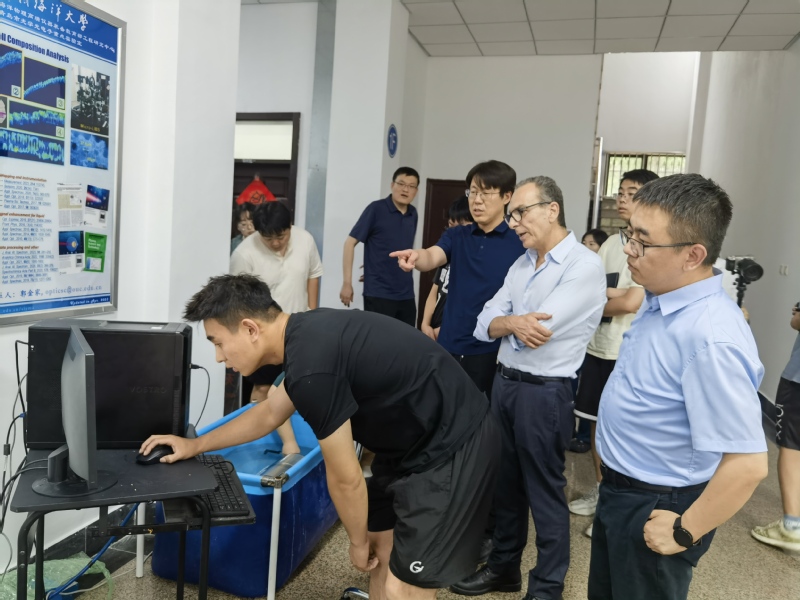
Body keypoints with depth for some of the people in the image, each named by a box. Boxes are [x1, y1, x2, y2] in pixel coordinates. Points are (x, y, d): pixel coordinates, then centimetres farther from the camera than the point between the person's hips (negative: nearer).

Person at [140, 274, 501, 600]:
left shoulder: (312, 367, -27)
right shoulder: (307, 334, 4)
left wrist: (357, 542, 4)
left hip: (452, 448, -10)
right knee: (381, 546, 20)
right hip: (415, 440, 10)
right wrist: (195, 445, 27)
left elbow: (345, 479, -15)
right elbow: (270, 414, 22)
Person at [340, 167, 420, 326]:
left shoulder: (413, 214, 7)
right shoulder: (376, 209, -7)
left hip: (407, 295, 5)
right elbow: (350, 242, -8)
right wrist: (347, 283, -12)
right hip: (378, 294, -5)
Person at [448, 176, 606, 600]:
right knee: (506, 482, 19)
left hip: (544, 393, -7)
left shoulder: (584, 266, -15)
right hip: (504, 383, 8)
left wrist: (505, 321, -2)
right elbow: (485, 324, 3)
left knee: (544, 492, 7)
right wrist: (514, 323, -19)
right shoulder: (521, 264, 9)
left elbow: (535, 331, -23)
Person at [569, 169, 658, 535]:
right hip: (598, 347, 7)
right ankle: (600, 492, 32)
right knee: (597, 423, 16)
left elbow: (632, 302, -20)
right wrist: (613, 293, -15)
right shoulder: (611, 243, 10)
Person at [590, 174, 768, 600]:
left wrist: (684, 533, -19)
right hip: (619, 491, 8)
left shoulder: (710, 337, -33)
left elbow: (747, 463, -32)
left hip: (655, 508, -8)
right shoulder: (662, 300, -4)